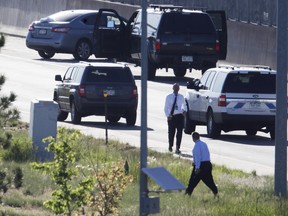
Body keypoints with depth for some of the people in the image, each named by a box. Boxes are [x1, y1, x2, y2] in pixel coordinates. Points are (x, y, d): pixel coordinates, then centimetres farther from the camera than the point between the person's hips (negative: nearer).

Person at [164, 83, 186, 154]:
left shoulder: (181, 97, 8)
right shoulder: (169, 97, 3)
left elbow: (184, 106, 21)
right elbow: (166, 108, 3)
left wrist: (184, 111, -1)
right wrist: (168, 115, -11)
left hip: (179, 116, 1)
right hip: (171, 116, -1)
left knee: (179, 132, -5)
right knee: (171, 132, 8)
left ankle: (177, 148, -2)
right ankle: (170, 146, 29)